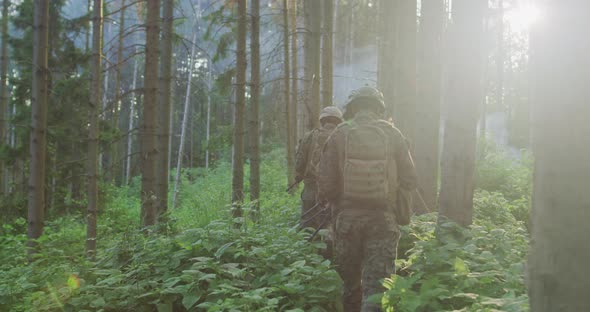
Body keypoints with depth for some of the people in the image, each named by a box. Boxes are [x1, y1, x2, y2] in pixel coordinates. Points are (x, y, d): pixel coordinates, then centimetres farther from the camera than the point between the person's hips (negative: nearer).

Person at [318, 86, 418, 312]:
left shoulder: (340, 134, -3)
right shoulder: (392, 134, 0)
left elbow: (325, 183, -5)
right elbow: (410, 181, 1)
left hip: (347, 217, 1)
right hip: (383, 219, 0)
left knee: (350, 282, 17)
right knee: (376, 283, -1)